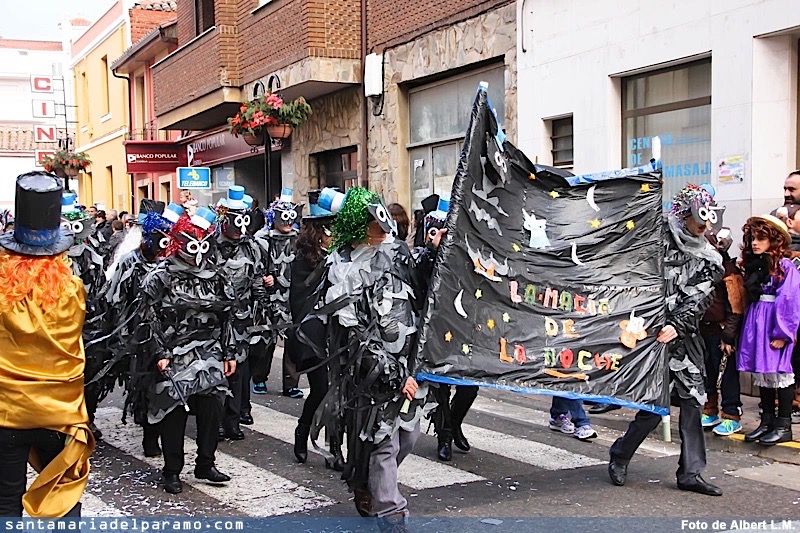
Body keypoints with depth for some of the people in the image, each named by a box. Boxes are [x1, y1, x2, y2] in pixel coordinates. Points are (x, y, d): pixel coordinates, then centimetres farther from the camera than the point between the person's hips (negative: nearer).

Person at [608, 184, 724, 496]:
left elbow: (700, 299, -2)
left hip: (685, 336, 5)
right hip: (652, 331, -5)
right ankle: (619, 456, 12)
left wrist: (676, 326, -17)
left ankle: (690, 473, 11)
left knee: (693, 400, 2)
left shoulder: (708, 260, 9)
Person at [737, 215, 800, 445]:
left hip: (775, 325, -7)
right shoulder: (753, 266, 13)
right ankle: (767, 422, 21)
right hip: (756, 322, 8)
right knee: (762, 374, 12)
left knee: (779, 374, -3)